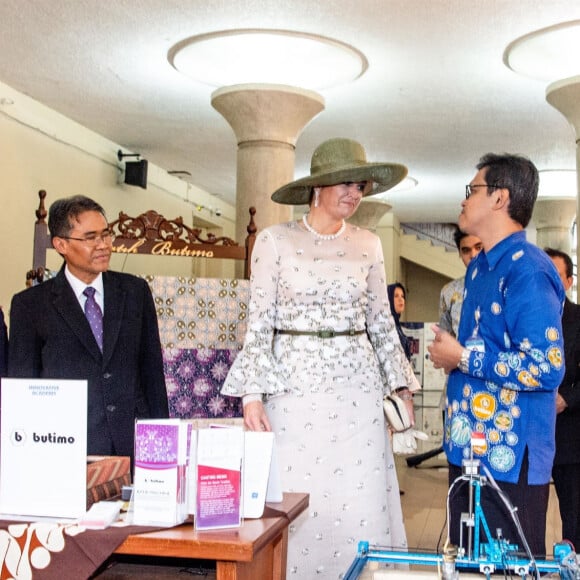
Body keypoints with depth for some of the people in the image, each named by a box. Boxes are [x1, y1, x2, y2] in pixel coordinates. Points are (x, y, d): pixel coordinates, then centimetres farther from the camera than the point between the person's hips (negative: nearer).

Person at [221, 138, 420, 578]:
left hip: (357, 388, 3)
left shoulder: (368, 245, 7)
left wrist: (402, 385, 7)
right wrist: (252, 393, -9)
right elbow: (260, 323, -2)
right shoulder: (274, 241, -1)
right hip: (294, 385, -2)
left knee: (361, 503, 4)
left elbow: (382, 322, 12)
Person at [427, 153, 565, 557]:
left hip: (509, 457, -9)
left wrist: (462, 358, -18)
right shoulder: (479, 267, 12)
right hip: (467, 447, 9)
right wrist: (451, 354, 5)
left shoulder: (528, 270, -18)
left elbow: (546, 368, -26)